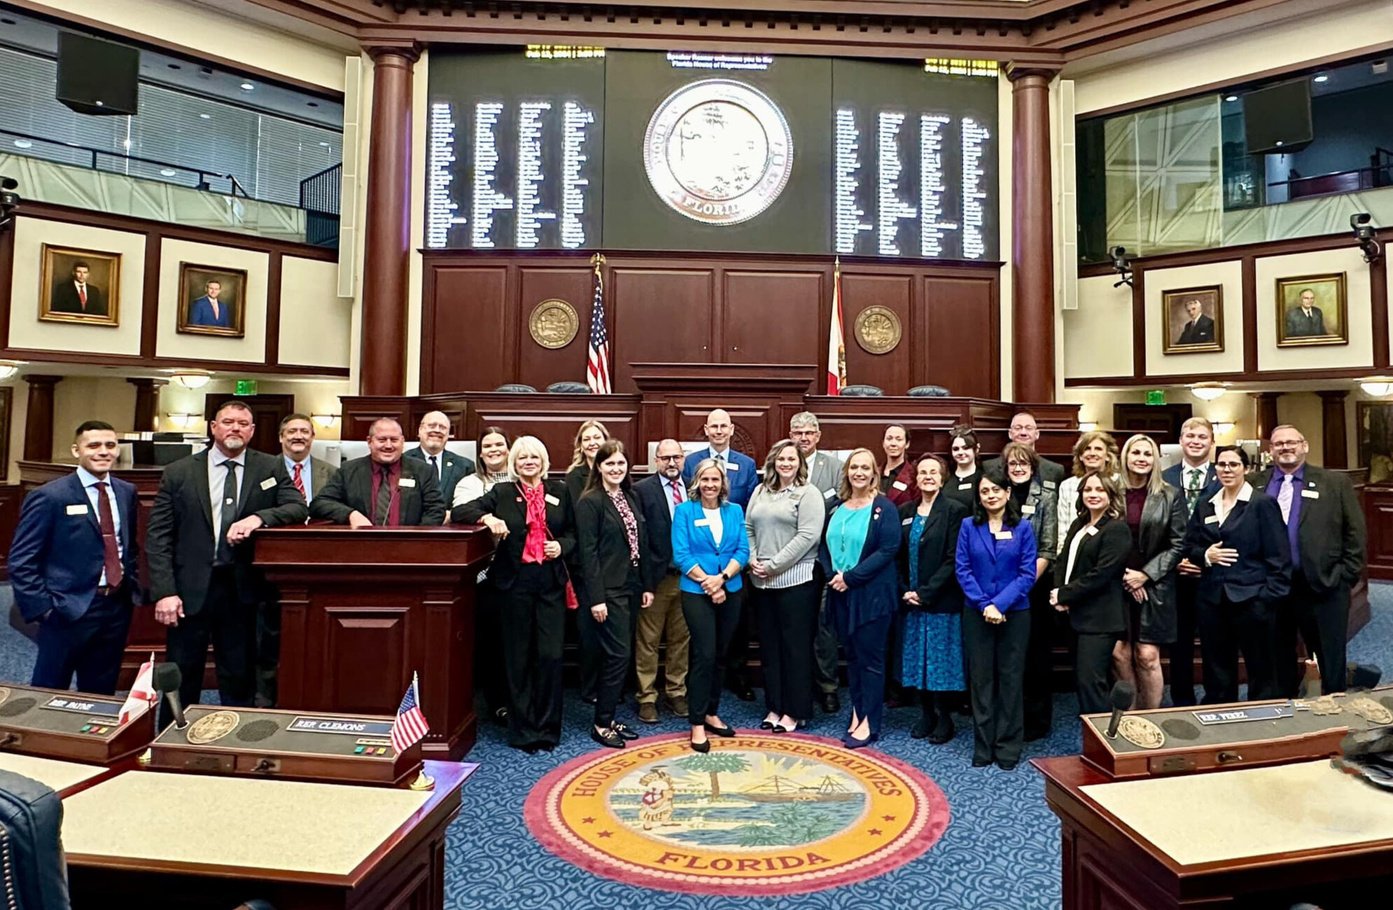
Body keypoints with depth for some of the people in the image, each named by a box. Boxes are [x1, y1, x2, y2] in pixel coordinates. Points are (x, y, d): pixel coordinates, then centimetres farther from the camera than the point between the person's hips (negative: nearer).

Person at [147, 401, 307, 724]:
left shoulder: (271, 467, 5)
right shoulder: (178, 472, 3)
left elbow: (299, 509, -3)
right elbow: (158, 536, 1)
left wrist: (259, 517, -22)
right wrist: (164, 591, -8)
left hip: (244, 589, 0)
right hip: (190, 589, 0)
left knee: (240, 681, 10)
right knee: (181, 682, 10)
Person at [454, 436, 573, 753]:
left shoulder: (559, 491, 9)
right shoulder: (502, 492, 5)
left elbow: (573, 533, 16)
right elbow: (458, 513, 1)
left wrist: (562, 546, -5)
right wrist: (486, 517, -16)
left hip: (551, 582, 1)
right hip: (515, 583, -1)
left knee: (550, 655, -1)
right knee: (518, 656, 6)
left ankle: (547, 728, 15)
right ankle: (523, 730, 19)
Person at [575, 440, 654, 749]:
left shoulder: (630, 498, 12)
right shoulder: (590, 502, -10)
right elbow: (588, 552, -15)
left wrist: (647, 585, 11)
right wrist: (596, 598, -18)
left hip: (630, 589, 7)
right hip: (608, 590, -7)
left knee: (617, 656, 13)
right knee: (618, 655, -5)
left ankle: (608, 717, 24)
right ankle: (601, 724, 9)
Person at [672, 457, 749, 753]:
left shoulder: (734, 511, 7)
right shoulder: (684, 510, -2)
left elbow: (743, 550, 0)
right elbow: (681, 555, -8)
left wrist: (722, 577, -15)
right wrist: (707, 583, -14)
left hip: (731, 592, 4)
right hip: (697, 592, -4)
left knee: (719, 656, 12)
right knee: (704, 655, -7)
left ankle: (711, 713, 26)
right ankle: (697, 723, 4)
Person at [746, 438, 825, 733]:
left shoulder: (808, 493, -5)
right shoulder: (760, 491, 13)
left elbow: (807, 536, -14)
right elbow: (748, 528, 14)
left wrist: (774, 565, -15)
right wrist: (752, 560, -2)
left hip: (795, 580, -6)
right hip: (761, 582, 6)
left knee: (796, 646, 3)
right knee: (769, 645, 12)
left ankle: (794, 711, 16)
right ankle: (774, 706, 25)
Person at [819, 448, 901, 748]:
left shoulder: (884, 507, -7)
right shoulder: (836, 506, 9)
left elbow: (888, 549, -16)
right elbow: (824, 545, 9)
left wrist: (851, 577, -18)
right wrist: (833, 575, -8)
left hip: (872, 594, -5)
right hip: (841, 593, 5)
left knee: (871, 657, 3)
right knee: (851, 655, 13)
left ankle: (869, 723, 13)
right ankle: (857, 712, 25)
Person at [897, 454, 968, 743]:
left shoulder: (955, 510, -7)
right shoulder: (905, 511, 9)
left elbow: (953, 559, -12)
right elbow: (899, 556, 9)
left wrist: (925, 592, -15)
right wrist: (905, 591, -3)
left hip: (941, 600, -5)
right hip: (911, 600, 5)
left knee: (941, 660, 3)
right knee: (917, 658, 11)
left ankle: (944, 719, 18)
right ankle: (926, 715, 25)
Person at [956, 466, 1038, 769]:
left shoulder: (1022, 528, -1)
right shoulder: (969, 526, 1)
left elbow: (1028, 573, -6)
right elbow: (962, 569, -3)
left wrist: (1000, 604, -15)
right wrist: (984, 605, -13)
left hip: (1014, 613, 0)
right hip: (977, 613, 1)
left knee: (1011, 678, 7)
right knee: (980, 678, 7)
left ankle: (1008, 745, 19)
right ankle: (983, 745, 18)